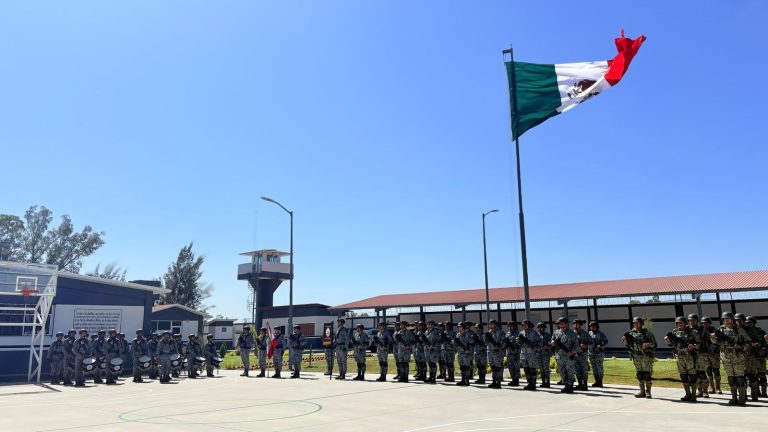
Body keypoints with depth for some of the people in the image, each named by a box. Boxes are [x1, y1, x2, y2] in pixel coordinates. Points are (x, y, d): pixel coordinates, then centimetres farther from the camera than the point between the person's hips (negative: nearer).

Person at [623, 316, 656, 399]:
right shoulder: (631, 333, 8)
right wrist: (625, 339, -4)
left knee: (647, 374, -4)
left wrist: (648, 344, -24)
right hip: (636, 357, 5)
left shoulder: (647, 333, -6)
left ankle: (648, 392, 3)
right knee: (639, 375, 9)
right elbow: (627, 344, 15)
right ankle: (642, 392, 17)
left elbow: (654, 344, -6)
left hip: (646, 357, -5)